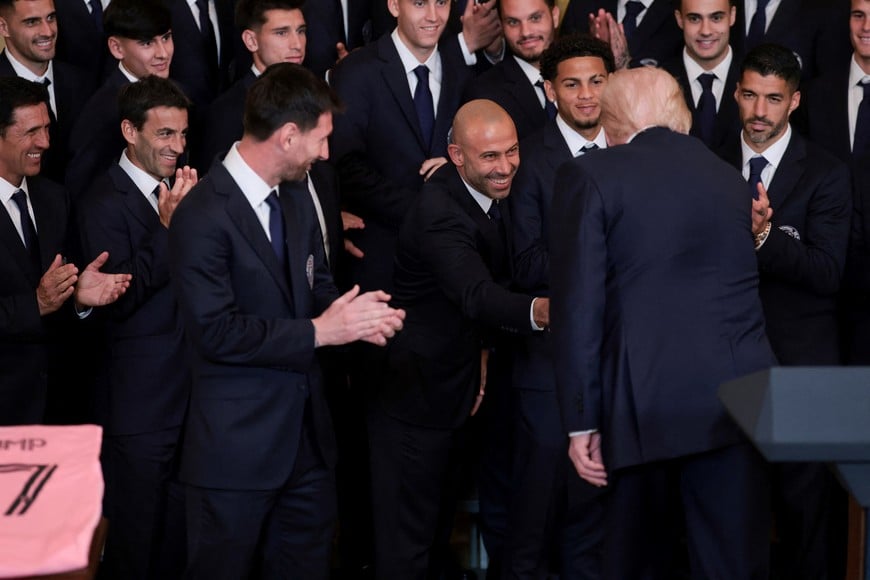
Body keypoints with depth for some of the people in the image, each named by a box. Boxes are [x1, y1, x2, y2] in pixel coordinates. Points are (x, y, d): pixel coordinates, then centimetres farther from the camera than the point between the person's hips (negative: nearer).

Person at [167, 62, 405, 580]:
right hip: (237, 448, -8)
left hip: (308, 435, 8)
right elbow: (216, 331, -21)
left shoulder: (297, 209, 12)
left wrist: (357, 315, -7)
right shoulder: (203, 216, -16)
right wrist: (317, 332, -17)